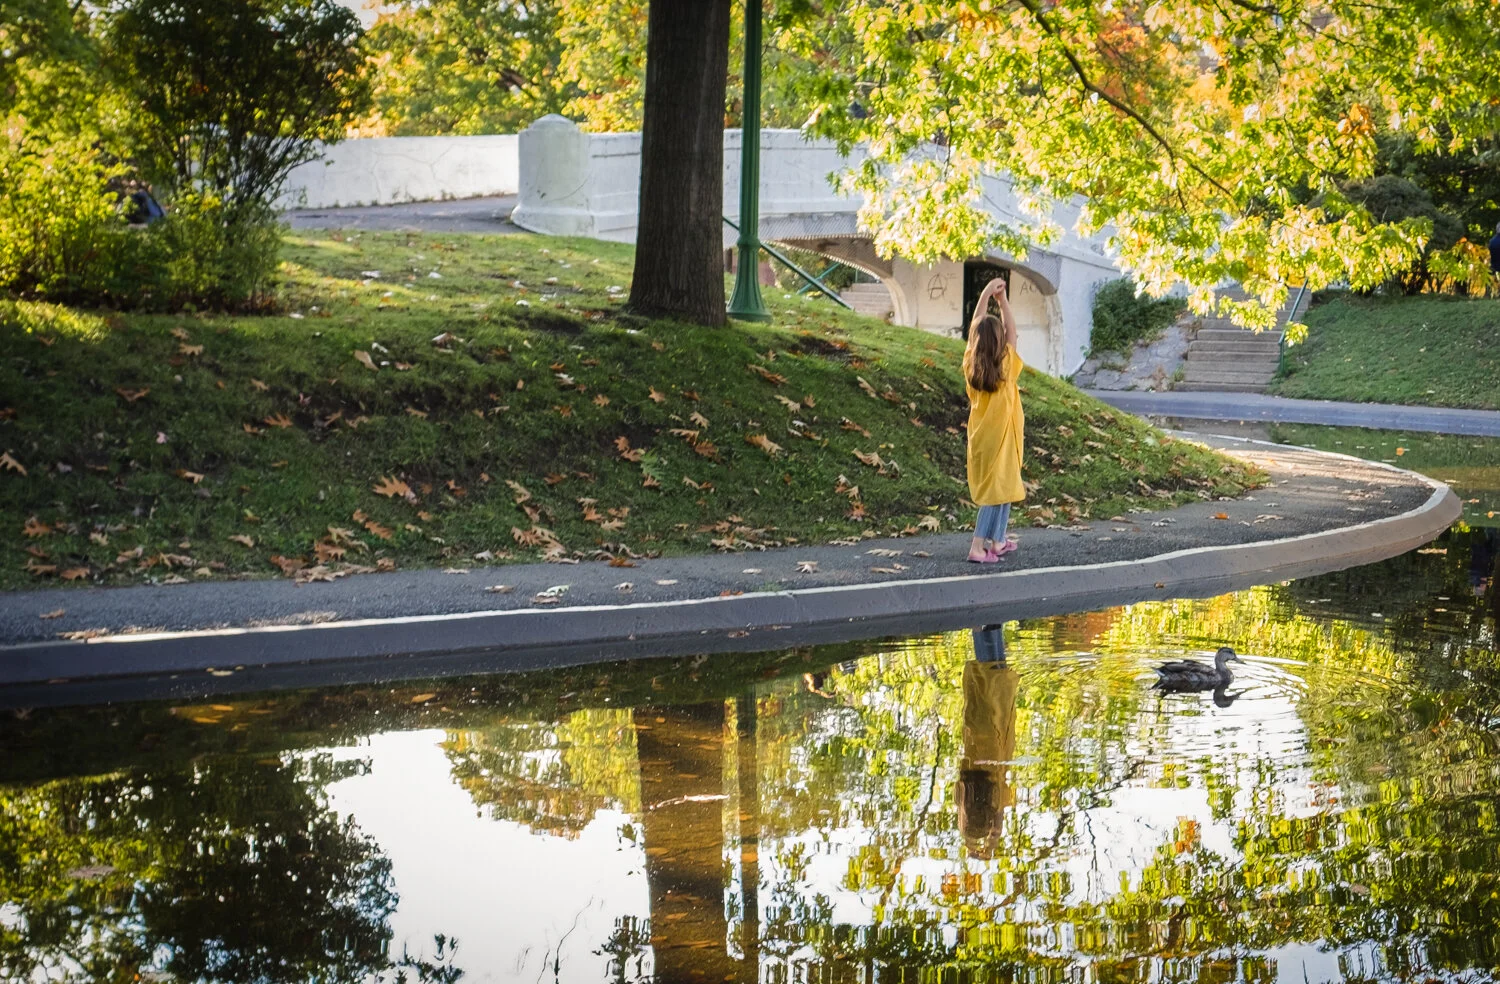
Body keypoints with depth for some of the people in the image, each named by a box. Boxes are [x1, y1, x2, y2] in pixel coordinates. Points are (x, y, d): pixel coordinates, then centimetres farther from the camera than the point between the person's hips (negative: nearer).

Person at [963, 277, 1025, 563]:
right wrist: (1003, 300, -3)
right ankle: (978, 547, -9)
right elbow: (1012, 332, -5)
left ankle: (997, 542, 23)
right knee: (998, 490, -1)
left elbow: (975, 327, 1)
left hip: (980, 435, 5)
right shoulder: (1006, 366, -16)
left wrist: (985, 294, 1)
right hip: (1001, 434, -5)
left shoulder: (971, 364, -8)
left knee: (995, 487, 17)